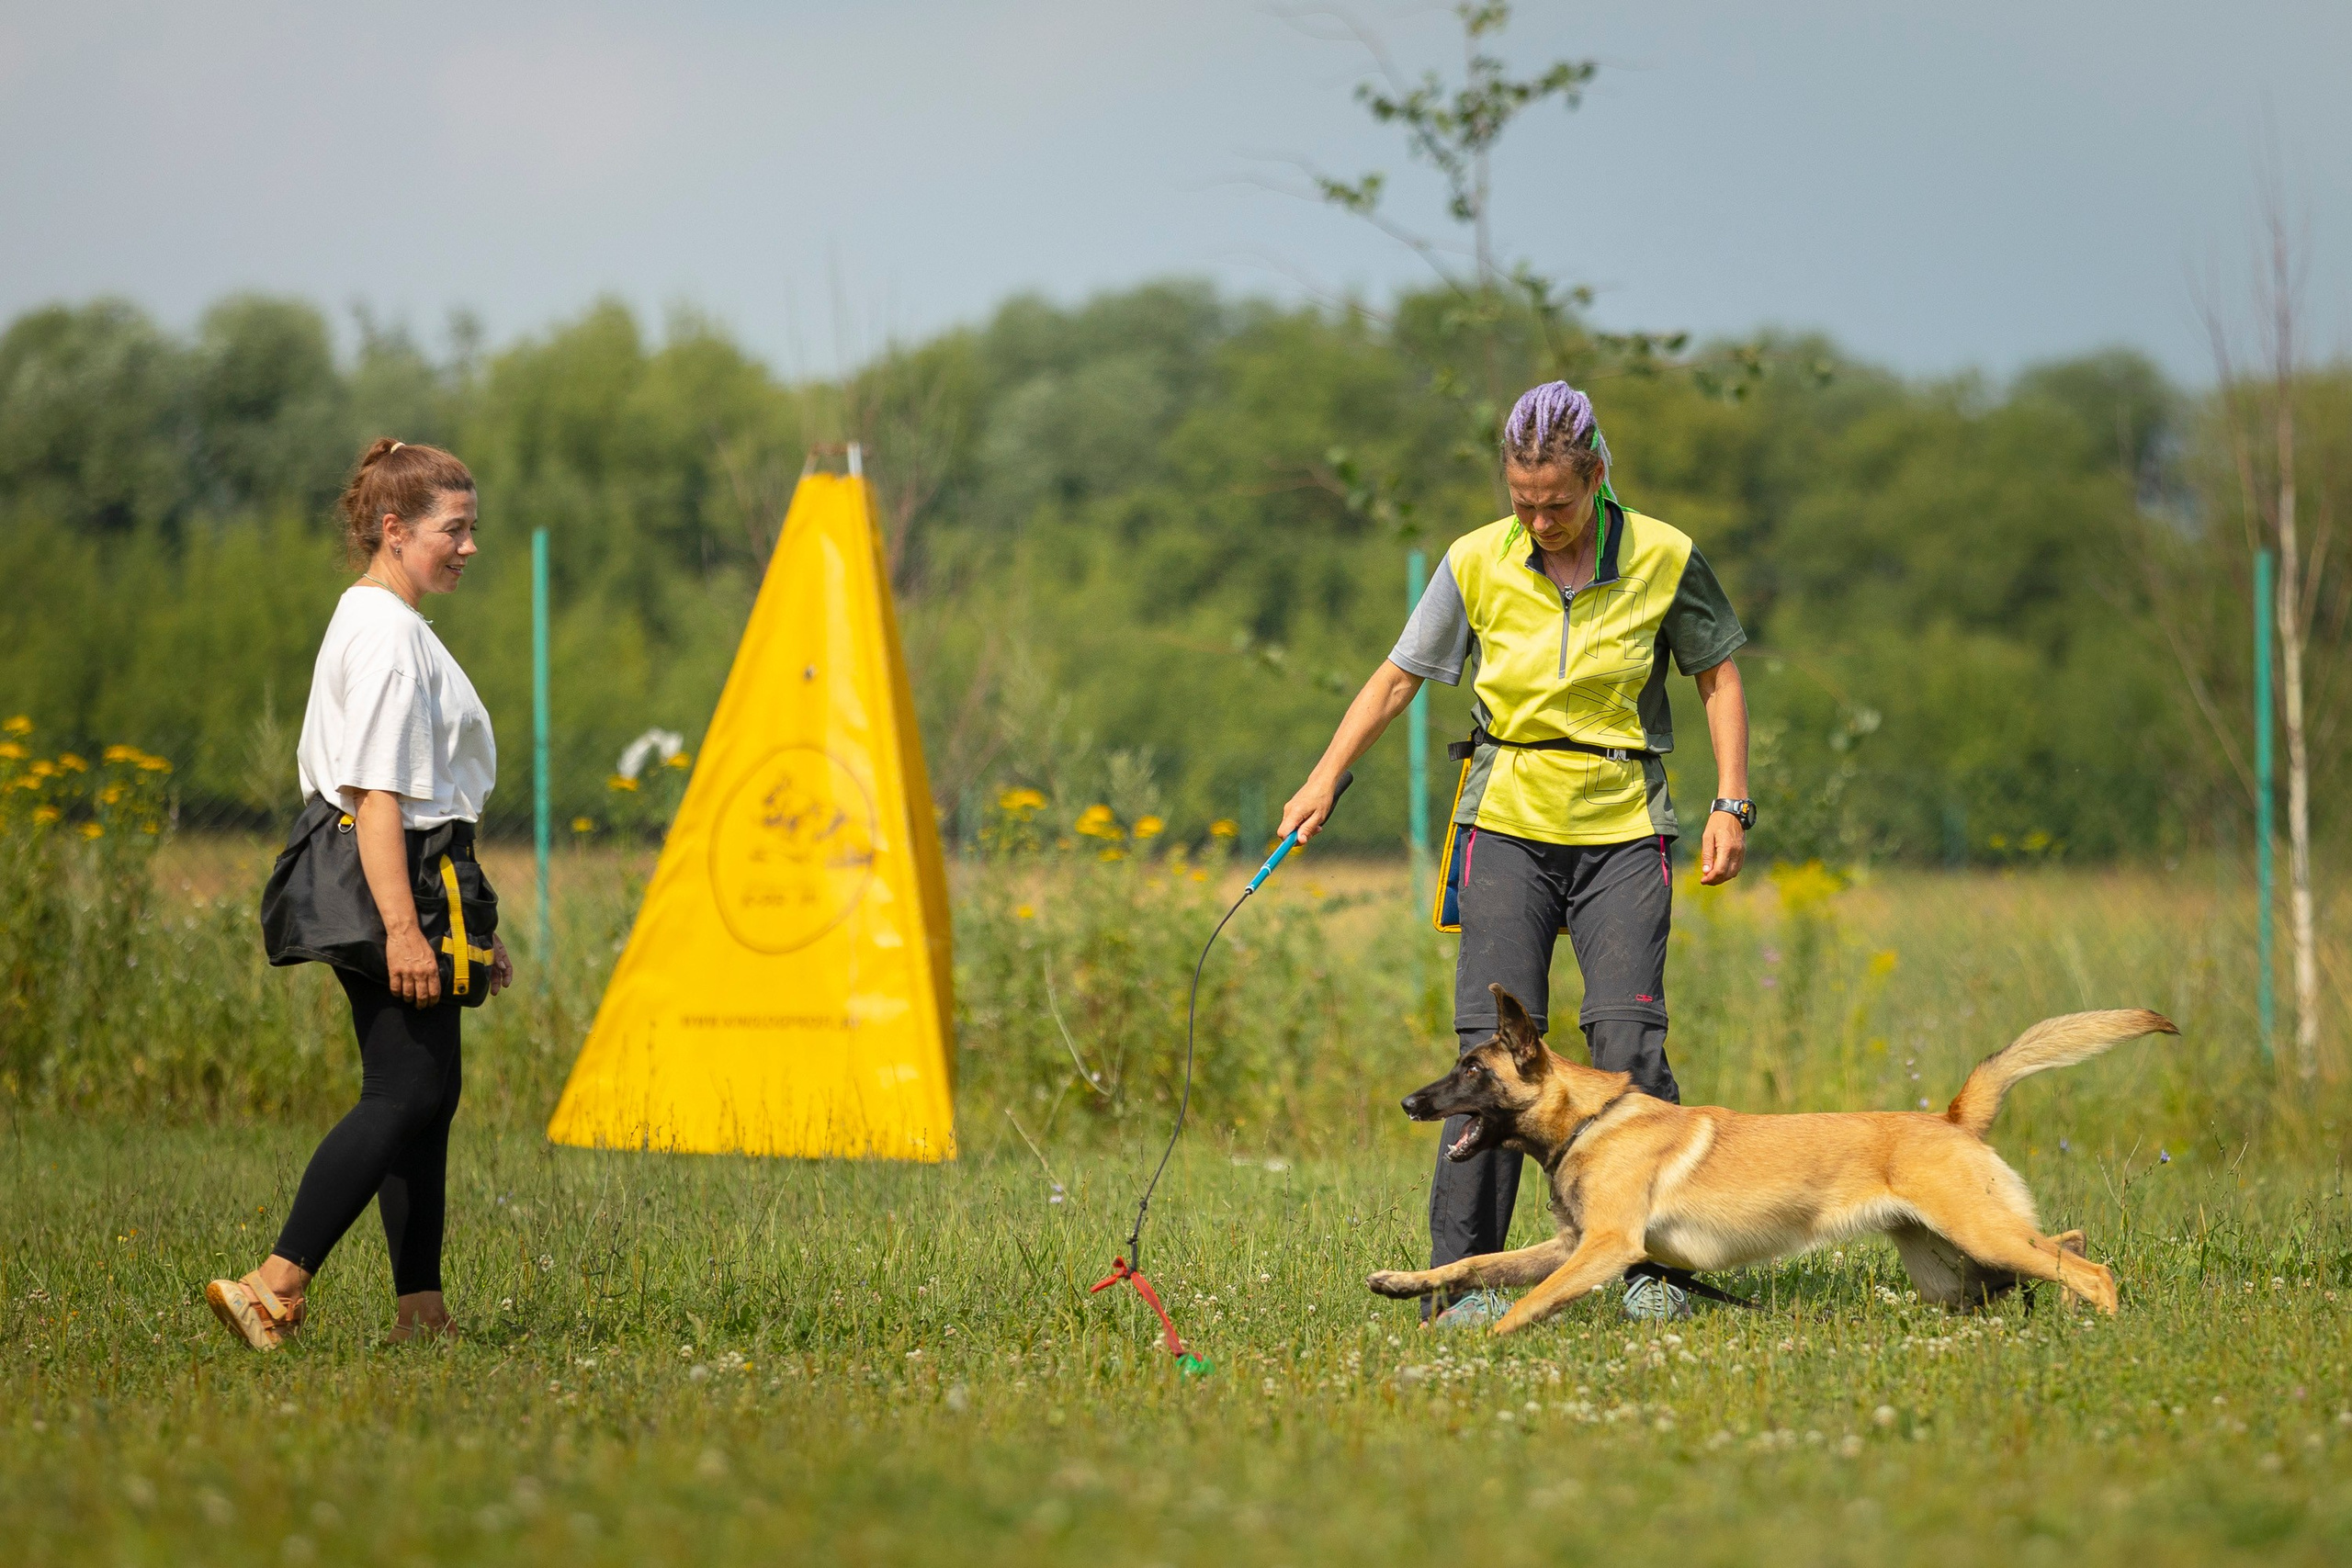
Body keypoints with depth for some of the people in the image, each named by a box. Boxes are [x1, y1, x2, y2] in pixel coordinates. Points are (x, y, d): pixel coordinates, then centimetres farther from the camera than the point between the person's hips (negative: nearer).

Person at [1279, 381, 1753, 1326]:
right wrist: (1326, 778, -4)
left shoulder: (1661, 559, -5)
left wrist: (1731, 804, 1)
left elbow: (1718, 674, 8)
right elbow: (1398, 676, 5)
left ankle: (1654, 1265, 0)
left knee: (1628, 1040, -11)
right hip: (1509, 823, 1)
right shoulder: (1478, 564, -3)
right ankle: (1462, 1274, -3)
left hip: (1624, 830, -1)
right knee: (1496, 1047, -8)